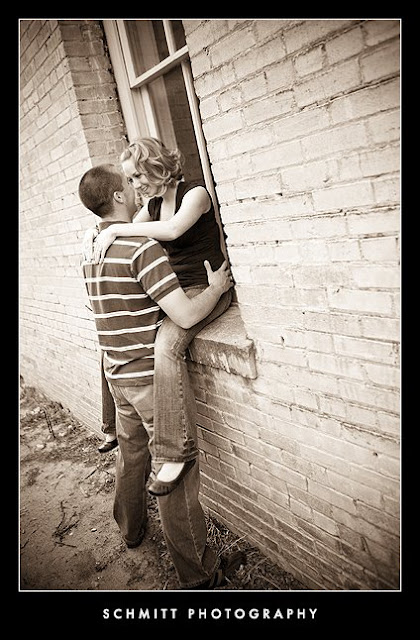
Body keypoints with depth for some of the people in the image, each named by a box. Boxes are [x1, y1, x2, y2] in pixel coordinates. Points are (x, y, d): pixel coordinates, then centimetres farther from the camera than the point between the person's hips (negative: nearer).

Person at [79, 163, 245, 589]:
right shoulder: (142, 247, -20)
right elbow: (186, 316, -25)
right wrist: (216, 286, -6)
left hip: (118, 375, 9)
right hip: (153, 377, -8)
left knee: (131, 456, 26)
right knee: (176, 474, 2)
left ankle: (131, 529, 48)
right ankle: (198, 574, 18)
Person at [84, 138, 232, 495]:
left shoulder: (194, 193, -9)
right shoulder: (153, 203, 15)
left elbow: (173, 228, -28)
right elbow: (129, 232, 17)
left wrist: (115, 230, -25)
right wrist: (103, 237, -5)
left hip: (204, 287, -8)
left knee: (166, 346, -34)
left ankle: (177, 450, -27)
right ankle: (116, 423, 23)